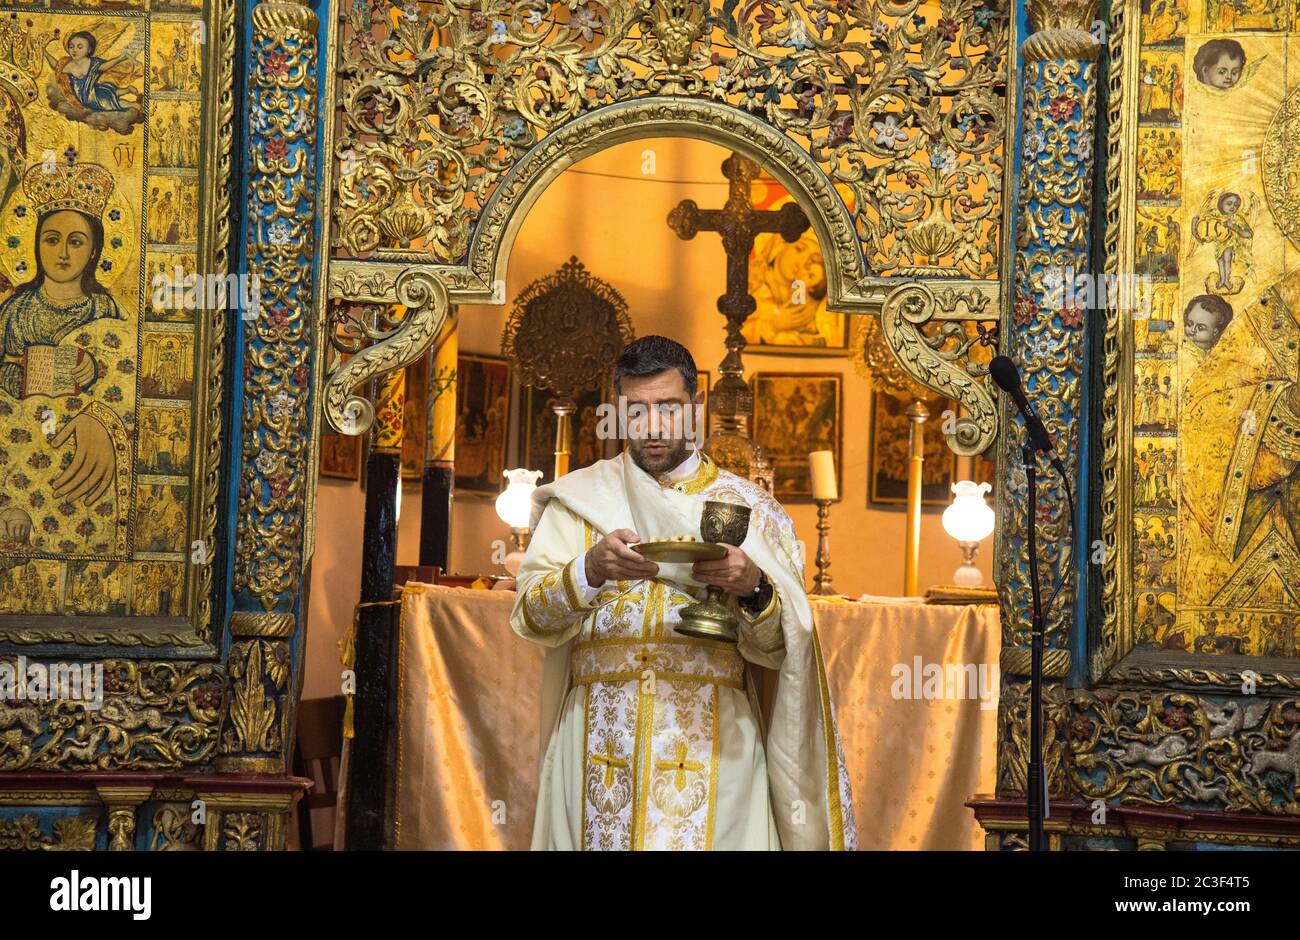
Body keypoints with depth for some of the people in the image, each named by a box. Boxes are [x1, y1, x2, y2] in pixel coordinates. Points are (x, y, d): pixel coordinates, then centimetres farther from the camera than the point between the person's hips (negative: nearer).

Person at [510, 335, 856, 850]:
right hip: (601, 736, 1)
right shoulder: (579, 497, 10)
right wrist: (591, 571, -18)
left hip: (712, 741, 0)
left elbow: (779, 648, 2)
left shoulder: (746, 507, 9)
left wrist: (754, 590, -17)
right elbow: (527, 616, -2)